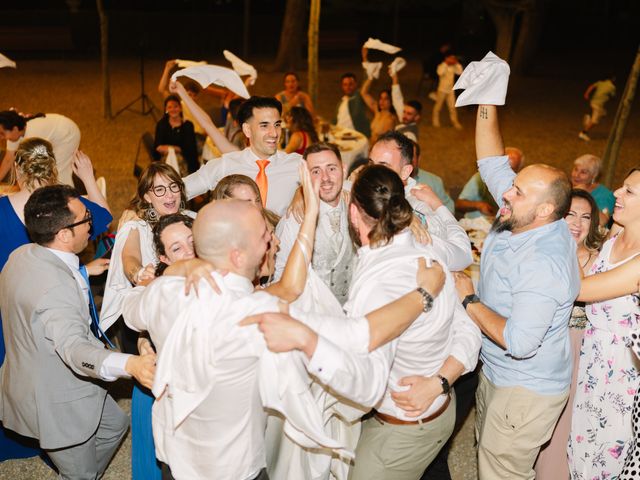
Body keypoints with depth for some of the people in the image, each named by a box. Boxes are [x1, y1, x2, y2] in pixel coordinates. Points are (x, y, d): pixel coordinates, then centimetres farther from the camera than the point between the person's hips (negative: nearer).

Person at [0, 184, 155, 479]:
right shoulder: (56, 286, -36)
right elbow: (73, 347, -49)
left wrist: (83, 272, 18)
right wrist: (129, 364, -64)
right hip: (56, 404, -9)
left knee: (115, 424, 27)